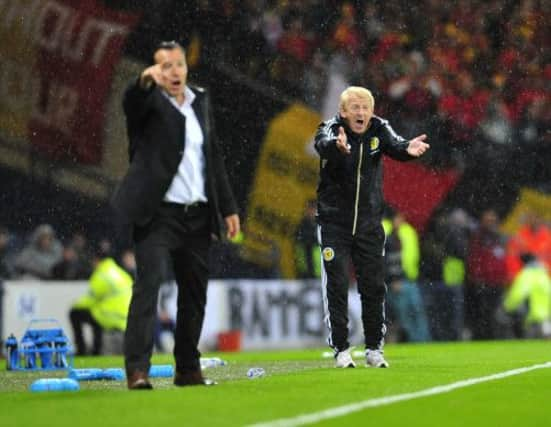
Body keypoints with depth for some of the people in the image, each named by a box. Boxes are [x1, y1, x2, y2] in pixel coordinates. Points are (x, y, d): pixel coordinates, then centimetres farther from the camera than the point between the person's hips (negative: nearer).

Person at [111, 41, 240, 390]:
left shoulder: (200, 101, 15)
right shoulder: (148, 102, -2)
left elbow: (214, 158, 19)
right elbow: (132, 103, -28)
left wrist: (228, 207, 15)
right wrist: (146, 82, -50)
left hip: (198, 216, 6)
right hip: (159, 214, -6)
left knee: (195, 293, 10)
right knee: (149, 284, -16)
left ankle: (188, 368, 19)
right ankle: (137, 369, -19)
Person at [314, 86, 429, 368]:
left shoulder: (379, 129, -5)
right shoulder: (330, 130, -13)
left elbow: (393, 146, -25)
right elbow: (323, 144, -37)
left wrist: (407, 149, -50)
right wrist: (338, 146, -61)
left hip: (370, 223, 2)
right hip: (334, 222, -2)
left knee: (374, 287, 5)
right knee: (336, 286, -3)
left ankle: (374, 349, 16)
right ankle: (341, 350, 5)